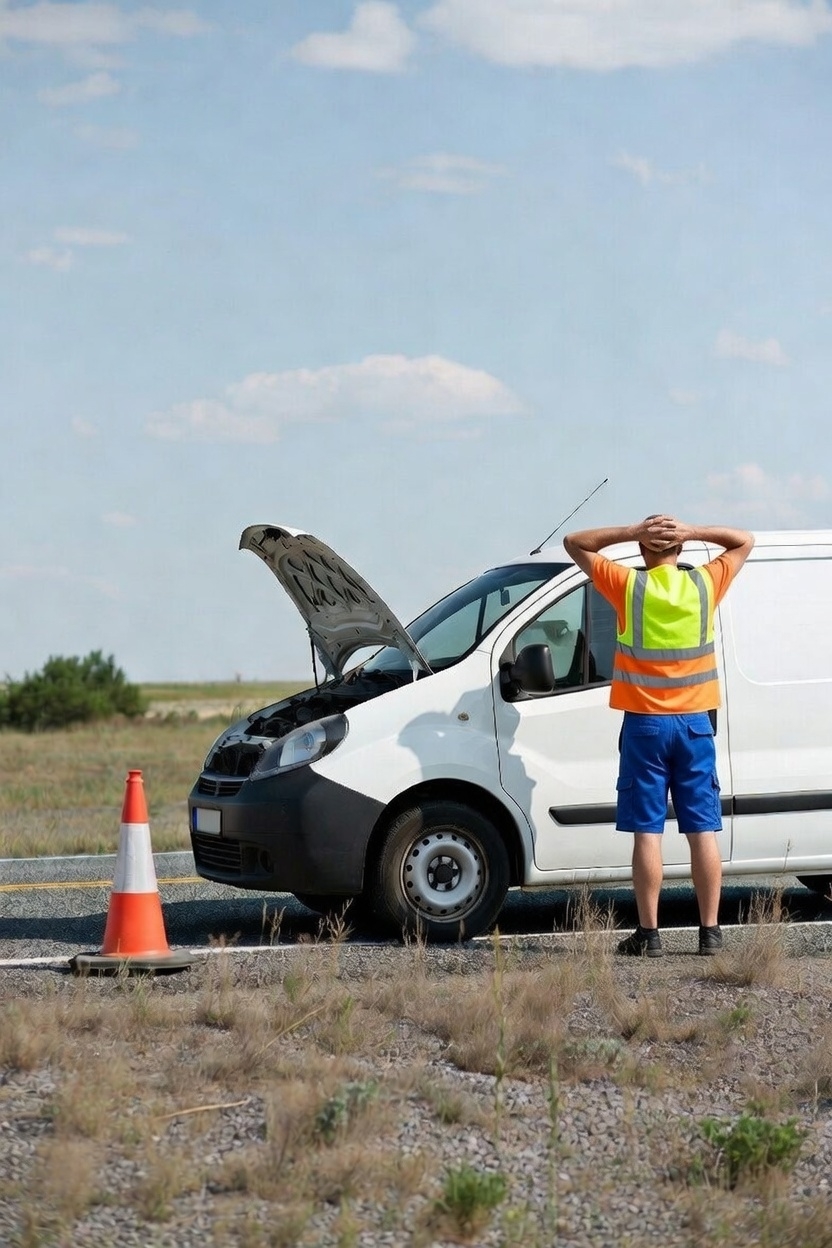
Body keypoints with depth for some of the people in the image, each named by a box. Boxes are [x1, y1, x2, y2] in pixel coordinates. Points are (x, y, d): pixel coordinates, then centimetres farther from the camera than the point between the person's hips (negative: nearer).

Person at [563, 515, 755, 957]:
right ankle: (710, 932, 4)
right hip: (694, 723, 2)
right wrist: (692, 532, 0)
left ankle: (649, 933, -2)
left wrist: (631, 531, -4)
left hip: (645, 724, -2)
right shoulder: (705, 585, 0)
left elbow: (574, 543, 5)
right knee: (702, 830, 4)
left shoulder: (628, 586, -6)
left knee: (647, 831, 0)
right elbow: (744, 541, 16)